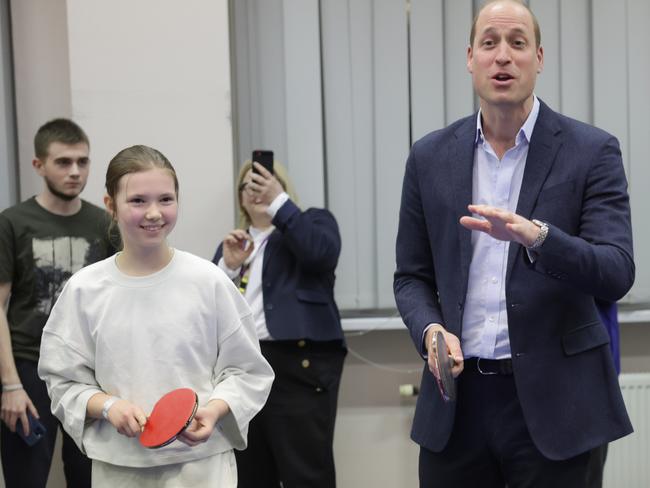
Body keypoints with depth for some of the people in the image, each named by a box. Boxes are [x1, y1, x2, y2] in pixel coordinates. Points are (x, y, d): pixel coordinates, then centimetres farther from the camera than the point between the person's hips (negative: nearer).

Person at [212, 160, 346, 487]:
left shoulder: (312, 222, 10)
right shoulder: (233, 242, 22)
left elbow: (322, 253, -14)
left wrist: (279, 202, -14)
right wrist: (229, 265, -3)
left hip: (297, 366, -5)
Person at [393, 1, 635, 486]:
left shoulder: (591, 151, -3)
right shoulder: (431, 156, 6)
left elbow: (617, 274, -12)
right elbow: (412, 276, 11)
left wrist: (536, 236, -29)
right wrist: (430, 329, -10)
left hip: (550, 398, -2)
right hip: (456, 400, 3)